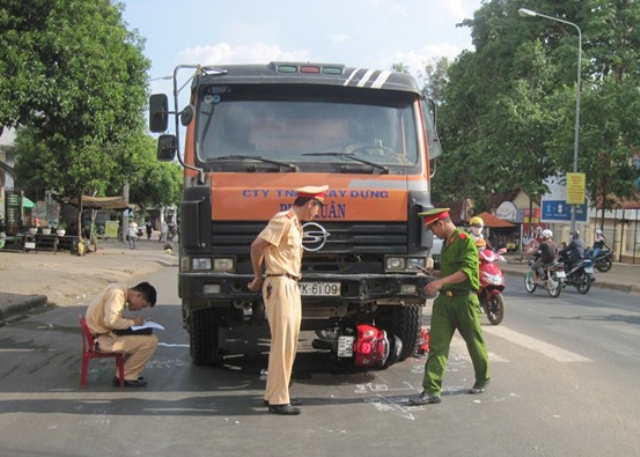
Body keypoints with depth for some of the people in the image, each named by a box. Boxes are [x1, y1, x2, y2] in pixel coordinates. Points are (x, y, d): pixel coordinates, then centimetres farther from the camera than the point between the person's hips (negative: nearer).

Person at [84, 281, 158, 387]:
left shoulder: (119, 290, 11)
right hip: (104, 339, -10)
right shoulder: (117, 293, -19)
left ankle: (125, 374, 15)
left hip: (104, 334, 10)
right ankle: (126, 377, 0)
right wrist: (133, 322, -15)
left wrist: (132, 321, 1)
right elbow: (111, 321, -29)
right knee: (151, 341, -13)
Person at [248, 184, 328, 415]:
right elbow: (257, 246, -16)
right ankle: (278, 400, -4)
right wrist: (258, 277, -4)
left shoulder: (295, 224, 19)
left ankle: (274, 393, 22)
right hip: (280, 285, -10)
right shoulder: (283, 220, -11)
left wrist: (259, 278, 9)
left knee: (289, 342, 13)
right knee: (283, 342, -8)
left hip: (291, 286, 10)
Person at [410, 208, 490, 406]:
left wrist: (441, 282, -29)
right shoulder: (446, 243, 16)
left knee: (475, 342, 11)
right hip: (444, 300, 7)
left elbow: (467, 271, -22)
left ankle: (483, 379, 33)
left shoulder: (465, 240, -11)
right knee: (437, 344, -3)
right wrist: (433, 273, 16)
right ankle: (431, 390, -6)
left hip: (464, 299, -7)